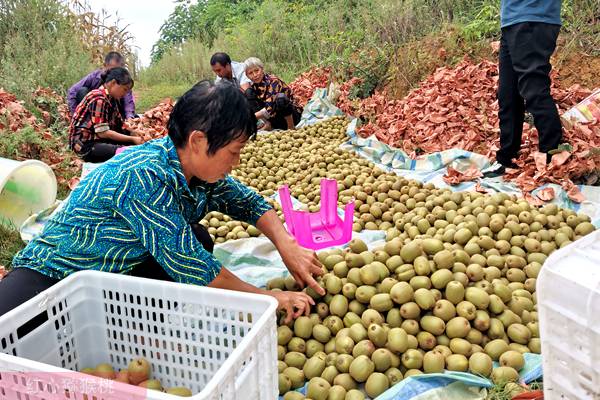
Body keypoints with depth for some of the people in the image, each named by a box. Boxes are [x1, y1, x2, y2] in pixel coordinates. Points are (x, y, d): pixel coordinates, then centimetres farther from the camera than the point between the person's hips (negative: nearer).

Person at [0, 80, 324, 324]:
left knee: (198, 240, -16)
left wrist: (287, 247, -12)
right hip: (52, 274, -8)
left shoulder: (198, 166, -8)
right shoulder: (144, 176, -31)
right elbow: (189, 265, -31)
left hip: (124, 270, 8)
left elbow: (248, 202, 5)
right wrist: (267, 297, -21)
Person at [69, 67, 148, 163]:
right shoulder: (99, 99, -18)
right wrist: (132, 139, -21)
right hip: (85, 144, -9)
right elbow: (103, 132, -23)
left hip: (99, 139, 9)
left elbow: (118, 125, 8)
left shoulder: (111, 99, 10)